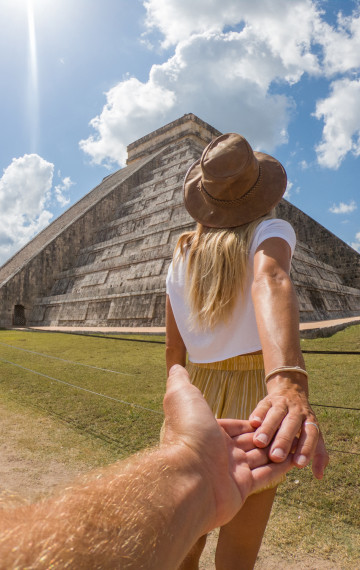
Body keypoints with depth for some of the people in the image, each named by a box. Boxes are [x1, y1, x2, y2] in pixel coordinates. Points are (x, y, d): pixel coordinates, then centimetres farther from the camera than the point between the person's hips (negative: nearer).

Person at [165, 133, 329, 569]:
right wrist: (288, 383, -50)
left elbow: (173, 346, 6)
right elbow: (270, 284, -34)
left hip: (199, 394, 4)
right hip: (254, 397, -4)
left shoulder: (181, 257, 3)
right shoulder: (269, 231, -10)